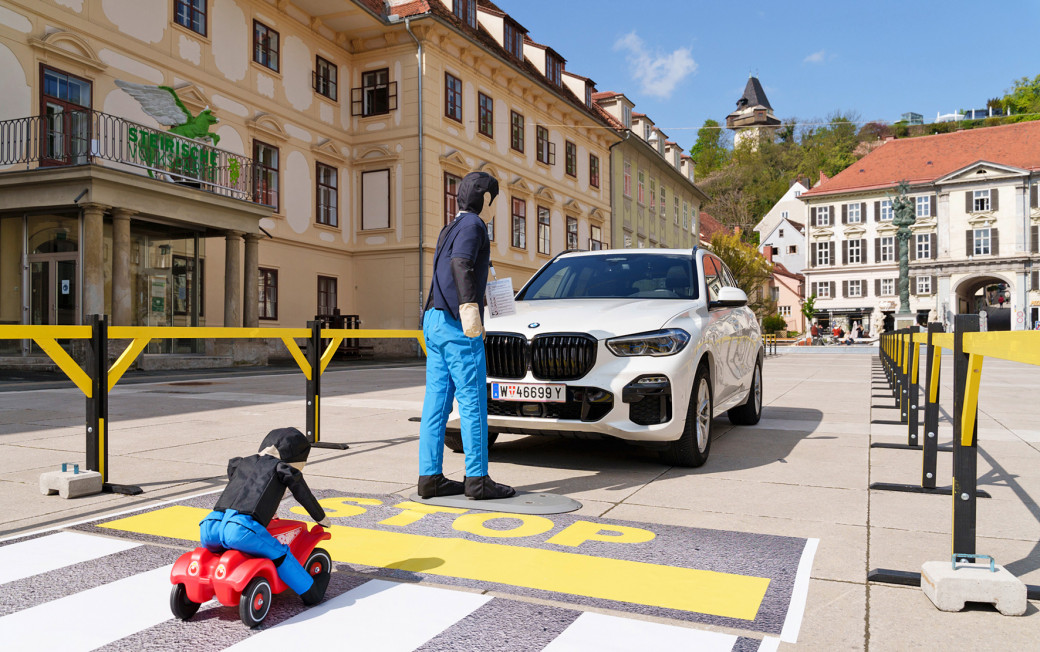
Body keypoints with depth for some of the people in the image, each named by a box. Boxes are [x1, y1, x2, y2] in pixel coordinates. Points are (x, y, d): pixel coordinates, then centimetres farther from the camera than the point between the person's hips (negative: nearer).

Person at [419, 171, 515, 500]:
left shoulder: (449, 229, 23)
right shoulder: (472, 225, -5)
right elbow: (460, 264, -22)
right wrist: (469, 306, -34)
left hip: (434, 321, 9)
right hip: (457, 325, -9)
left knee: (436, 402, 6)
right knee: (472, 402, -6)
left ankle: (430, 477, 8)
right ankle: (477, 479, -2)